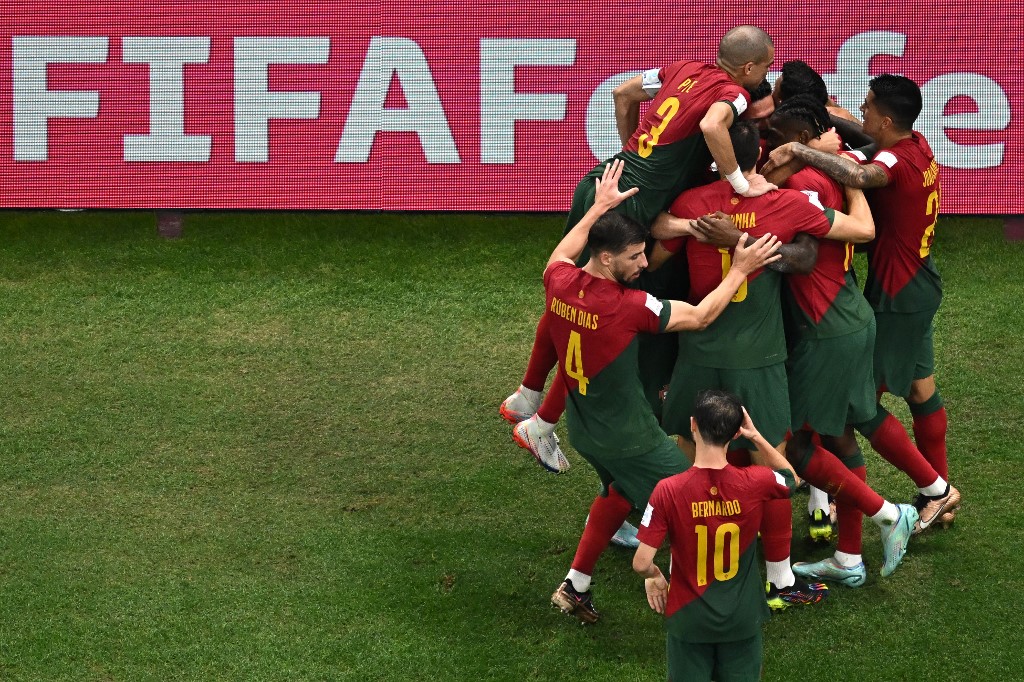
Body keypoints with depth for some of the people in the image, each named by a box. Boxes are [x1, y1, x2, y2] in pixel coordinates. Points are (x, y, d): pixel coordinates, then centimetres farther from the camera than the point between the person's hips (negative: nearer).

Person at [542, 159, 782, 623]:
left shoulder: (559, 284, -11)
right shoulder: (629, 307, -29)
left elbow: (561, 254, 16)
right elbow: (700, 316, -16)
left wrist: (599, 207, 21)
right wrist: (741, 270, -9)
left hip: (582, 429, 8)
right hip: (629, 438, -8)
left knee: (619, 491, 32)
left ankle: (575, 588, 36)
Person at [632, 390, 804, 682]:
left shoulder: (668, 491, -22)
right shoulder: (754, 483, -16)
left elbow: (641, 563, -19)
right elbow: (791, 478, 10)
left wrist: (654, 576, 3)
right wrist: (756, 436, 4)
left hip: (689, 619, -1)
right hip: (741, 619, 2)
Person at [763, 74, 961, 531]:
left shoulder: (897, 161, -26)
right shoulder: (919, 148, 1)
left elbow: (858, 174, -50)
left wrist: (797, 150, -43)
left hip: (895, 299, -10)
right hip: (920, 287, 10)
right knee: (921, 389, 19)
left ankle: (935, 489, 7)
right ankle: (940, 497, 30)